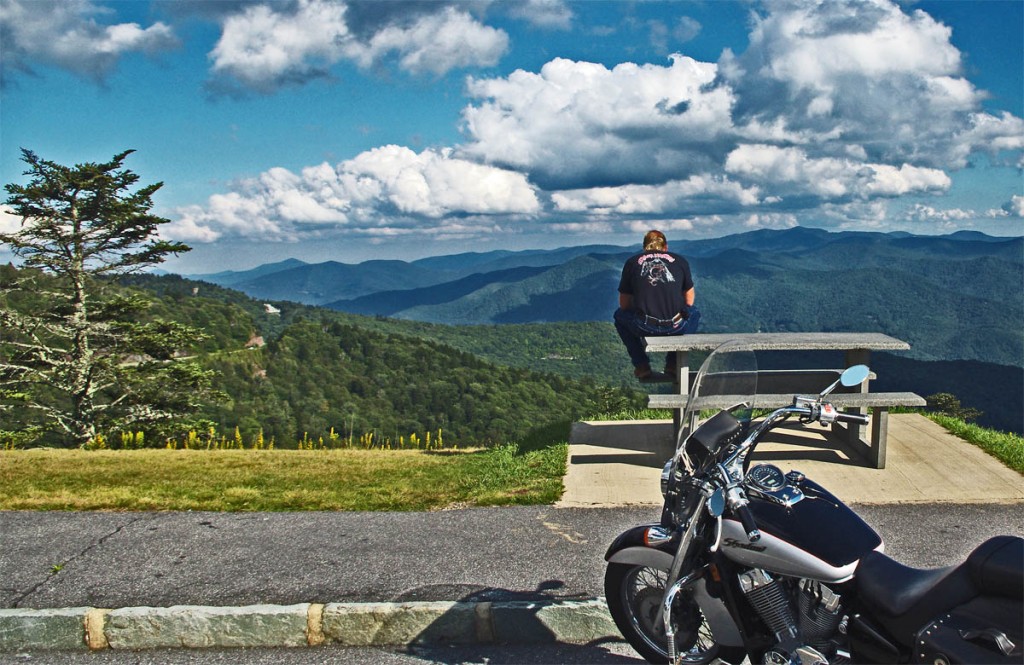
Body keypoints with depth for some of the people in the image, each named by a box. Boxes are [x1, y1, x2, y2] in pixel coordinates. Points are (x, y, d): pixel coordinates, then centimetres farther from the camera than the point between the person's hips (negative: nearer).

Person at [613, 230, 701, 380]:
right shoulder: (679, 261, 14)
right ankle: (673, 363, 22)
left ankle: (642, 366, 21)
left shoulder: (632, 262, 13)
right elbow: (689, 301, 22)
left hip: (643, 327, 0)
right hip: (676, 327, 1)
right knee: (694, 313, 35)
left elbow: (624, 304, 19)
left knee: (620, 315, 33)